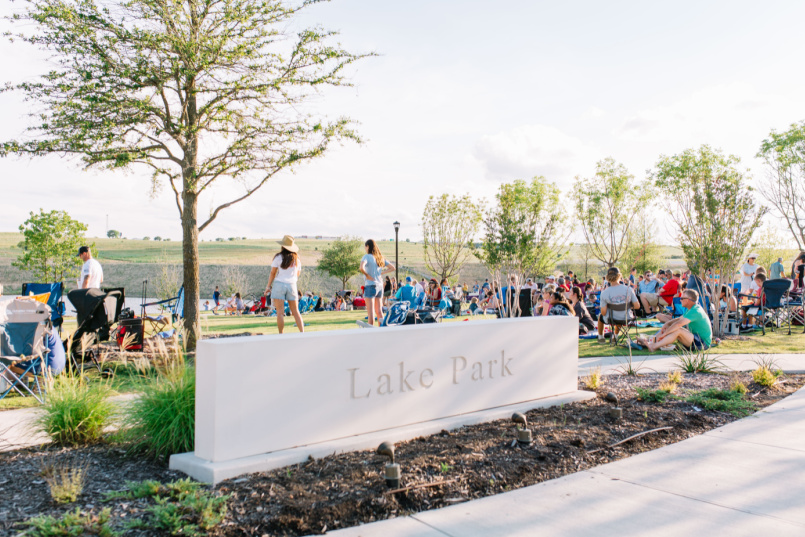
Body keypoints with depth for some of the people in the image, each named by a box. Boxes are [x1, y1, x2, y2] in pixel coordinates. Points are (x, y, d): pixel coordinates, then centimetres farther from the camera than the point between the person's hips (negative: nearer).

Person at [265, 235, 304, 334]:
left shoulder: (278, 257, -4)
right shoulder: (297, 259, 9)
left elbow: (272, 273, -3)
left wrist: (268, 286, 3)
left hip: (279, 284, -4)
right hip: (292, 285, 4)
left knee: (280, 312, -2)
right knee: (296, 312, 8)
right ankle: (302, 333, 1)